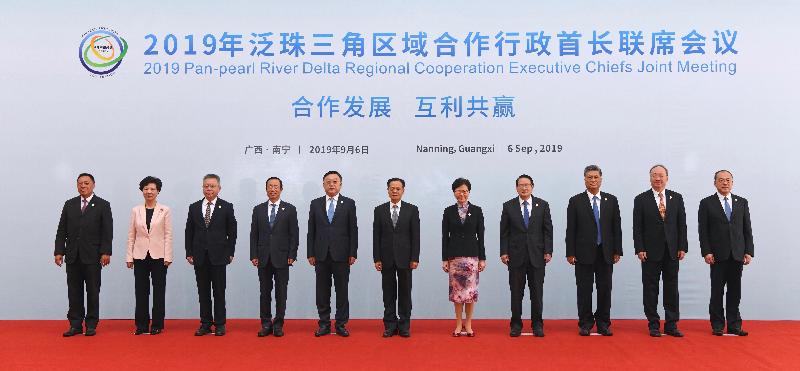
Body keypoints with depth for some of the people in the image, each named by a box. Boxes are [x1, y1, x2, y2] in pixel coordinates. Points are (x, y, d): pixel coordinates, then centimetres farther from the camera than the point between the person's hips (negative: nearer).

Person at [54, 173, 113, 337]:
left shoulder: (103, 205, 2)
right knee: (74, 292, 5)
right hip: (72, 256, 3)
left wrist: (106, 252, -11)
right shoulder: (69, 204, 12)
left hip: (93, 256, -3)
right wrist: (59, 251, 1)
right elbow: (61, 230, 9)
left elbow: (107, 231, -4)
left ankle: (91, 325, 11)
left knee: (93, 291, 3)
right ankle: (75, 325, 11)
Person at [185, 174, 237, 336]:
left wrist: (230, 253, -4)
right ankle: (205, 324, 14)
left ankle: (219, 324, 10)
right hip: (199, 256, 2)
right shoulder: (194, 207, 9)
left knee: (219, 292, 2)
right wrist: (189, 253, 3)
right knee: (203, 292, 7)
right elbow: (189, 232, 9)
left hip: (219, 256, -2)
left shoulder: (227, 207, 2)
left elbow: (232, 232, 2)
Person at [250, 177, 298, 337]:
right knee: (265, 292, 6)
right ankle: (266, 324, 13)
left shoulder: (290, 209, 2)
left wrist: (292, 255, -7)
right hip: (263, 258, 2)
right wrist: (253, 255, 0)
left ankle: (278, 324, 11)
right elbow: (254, 235, 7)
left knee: (281, 293, 3)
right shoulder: (258, 209, 9)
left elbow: (294, 234, 0)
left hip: (282, 258, -2)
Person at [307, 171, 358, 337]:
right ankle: (324, 324, 15)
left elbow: (353, 230, 1)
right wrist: (310, 253, 2)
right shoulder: (315, 204, 8)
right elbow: (311, 231, 7)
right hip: (321, 255, 2)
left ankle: (341, 324, 11)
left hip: (341, 255, -1)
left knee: (342, 291, 3)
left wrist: (353, 253, -5)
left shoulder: (349, 203, 3)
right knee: (322, 291, 6)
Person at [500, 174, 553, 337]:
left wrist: (548, 251, -3)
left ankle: (537, 324, 14)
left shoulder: (542, 205, 6)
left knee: (537, 291, 4)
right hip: (516, 255, 0)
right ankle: (516, 324, 12)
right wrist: (503, 252, -4)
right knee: (516, 292, 4)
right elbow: (504, 232, 3)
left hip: (537, 255, 0)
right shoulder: (508, 206, 4)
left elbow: (548, 230, 4)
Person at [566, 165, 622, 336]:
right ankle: (585, 323, 12)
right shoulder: (575, 201, 1)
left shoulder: (611, 200, 8)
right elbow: (571, 229, -1)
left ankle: (603, 323, 15)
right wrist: (570, 253, -6)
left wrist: (617, 251, 1)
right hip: (584, 253, -2)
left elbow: (616, 227, 7)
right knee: (584, 290, 3)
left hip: (605, 253, 2)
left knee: (605, 289, 5)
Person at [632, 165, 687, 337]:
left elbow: (682, 224, 6)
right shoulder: (641, 200, 1)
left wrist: (682, 247, 0)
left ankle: (671, 325, 13)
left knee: (672, 288, 6)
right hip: (650, 251, -2)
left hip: (672, 251, 2)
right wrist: (639, 249, -10)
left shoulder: (676, 198, 8)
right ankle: (653, 325, 11)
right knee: (650, 289, 3)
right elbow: (637, 227, -2)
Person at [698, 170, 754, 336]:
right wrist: (706, 252, -10)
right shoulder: (706, 203, 2)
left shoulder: (742, 202, 11)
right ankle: (717, 326, 9)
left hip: (738, 254, 2)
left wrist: (749, 252, 1)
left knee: (735, 291, 6)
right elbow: (703, 230, -2)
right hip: (718, 255, -2)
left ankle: (734, 325, 13)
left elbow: (747, 229, 9)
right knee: (717, 291, 2)